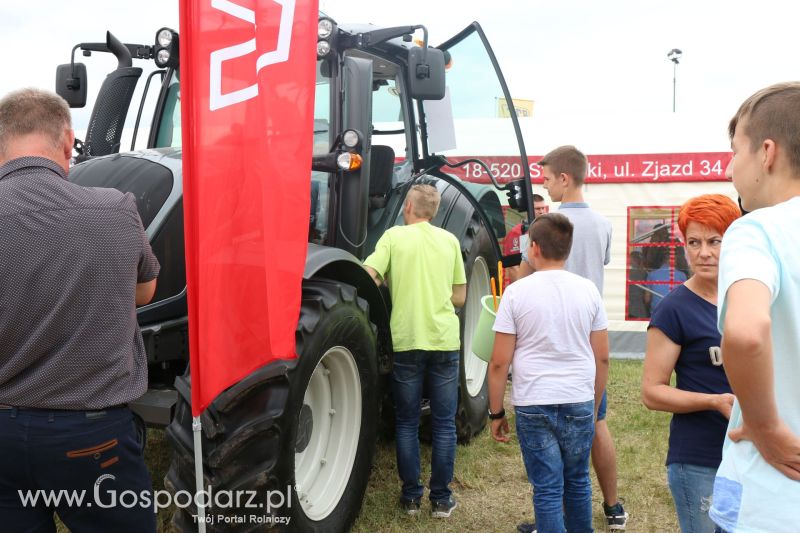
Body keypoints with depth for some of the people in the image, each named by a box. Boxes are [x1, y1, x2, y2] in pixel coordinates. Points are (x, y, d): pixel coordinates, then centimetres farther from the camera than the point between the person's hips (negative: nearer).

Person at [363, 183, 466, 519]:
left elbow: (369, 277, -11)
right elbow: (459, 297, 9)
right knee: (444, 424, 11)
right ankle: (441, 498, 15)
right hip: (444, 340, 2)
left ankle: (411, 496, 17)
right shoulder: (449, 240, 7)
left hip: (406, 341, -1)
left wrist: (393, 288, 8)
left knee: (407, 422, 12)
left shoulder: (394, 236, -1)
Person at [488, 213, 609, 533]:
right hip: (580, 403, 3)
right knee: (577, 481, 20)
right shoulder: (587, 290, 1)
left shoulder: (517, 292, -7)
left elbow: (499, 362, -8)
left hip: (533, 407, -3)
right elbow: (602, 357, 5)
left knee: (547, 489, 5)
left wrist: (496, 413, 2)